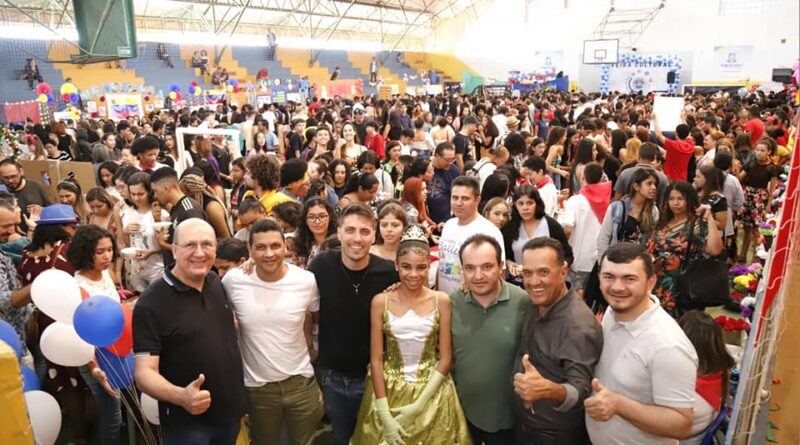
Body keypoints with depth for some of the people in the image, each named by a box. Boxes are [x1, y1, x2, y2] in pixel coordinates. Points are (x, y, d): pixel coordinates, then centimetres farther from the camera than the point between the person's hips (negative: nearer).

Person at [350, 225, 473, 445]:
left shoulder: (441, 301, -6)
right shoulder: (380, 301, -7)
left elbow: (446, 358, -5)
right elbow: (376, 359, -6)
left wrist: (418, 405, -12)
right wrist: (385, 414, -11)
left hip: (432, 396, 0)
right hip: (388, 393, 0)